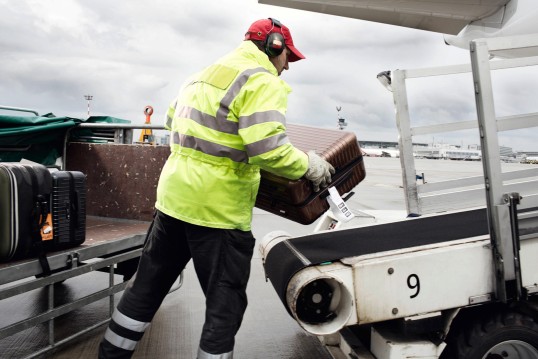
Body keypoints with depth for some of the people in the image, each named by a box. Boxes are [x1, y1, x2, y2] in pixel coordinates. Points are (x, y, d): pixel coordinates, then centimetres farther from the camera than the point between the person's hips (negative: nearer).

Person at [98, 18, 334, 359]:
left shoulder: (204, 74, 17)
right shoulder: (262, 80, -11)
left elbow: (173, 120, 26)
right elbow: (269, 148, -23)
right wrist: (310, 165, -8)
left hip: (173, 197, 9)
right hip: (217, 210, -8)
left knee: (148, 286, 21)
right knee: (226, 303, 7)